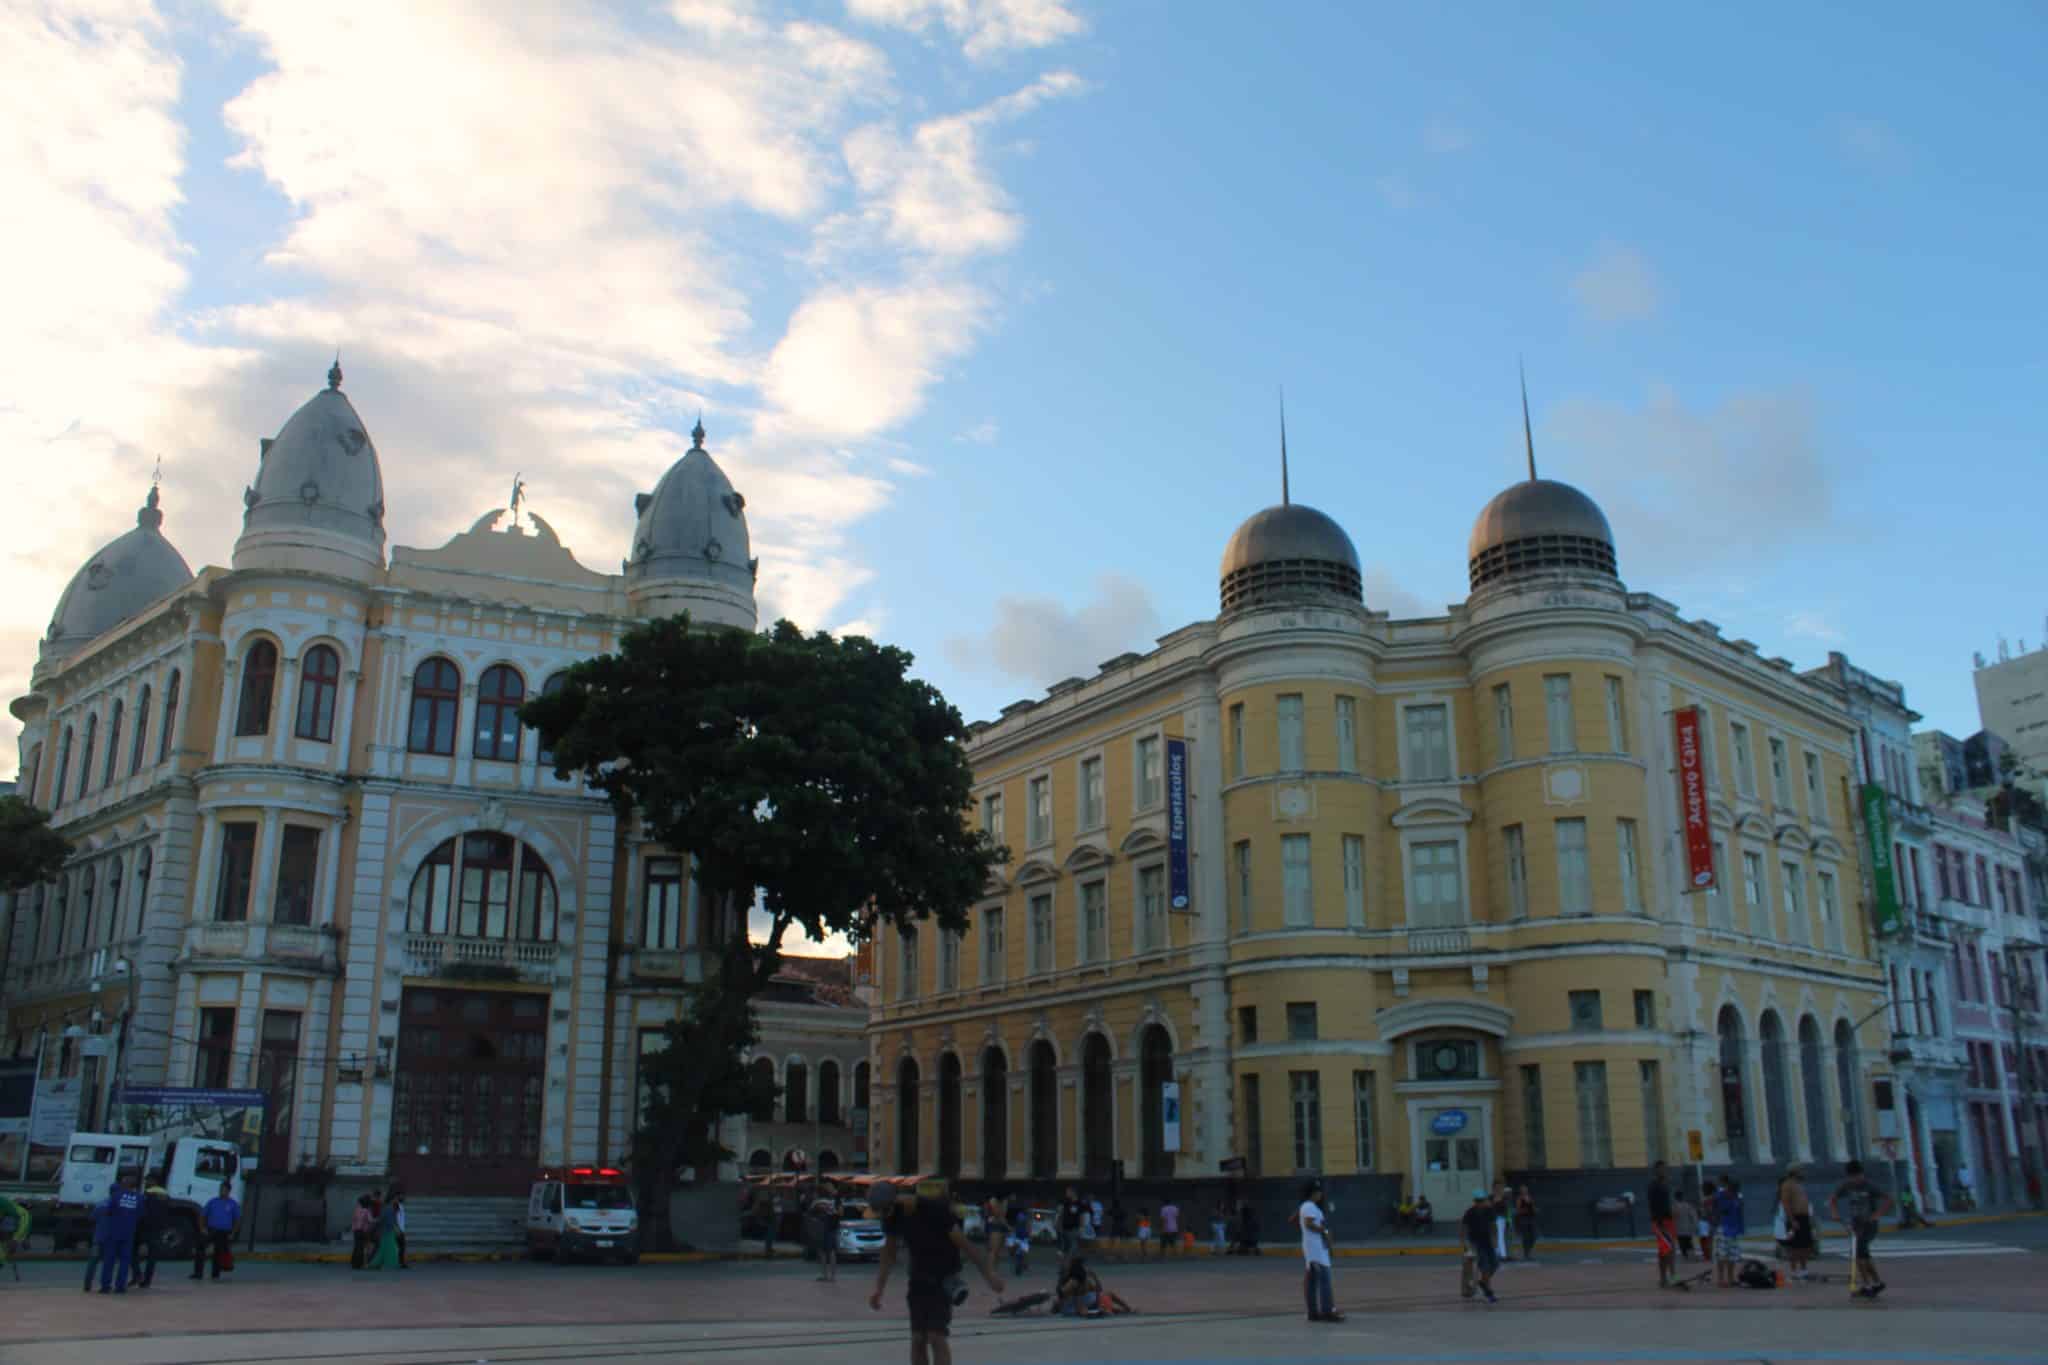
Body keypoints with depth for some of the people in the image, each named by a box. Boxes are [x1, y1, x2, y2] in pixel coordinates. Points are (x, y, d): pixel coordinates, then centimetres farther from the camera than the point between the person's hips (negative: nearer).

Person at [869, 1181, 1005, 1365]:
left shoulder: (934, 1210, -25)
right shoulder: (893, 1217, -7)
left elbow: (964, 1243, -20)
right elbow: (889, 1253, 7)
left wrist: (989, 1274, -18)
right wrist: (879, 1290, 5)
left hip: (943, 1278, -6)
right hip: (919, 1279, 6)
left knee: (936, 1336, -14)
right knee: (917, 1339, 2)